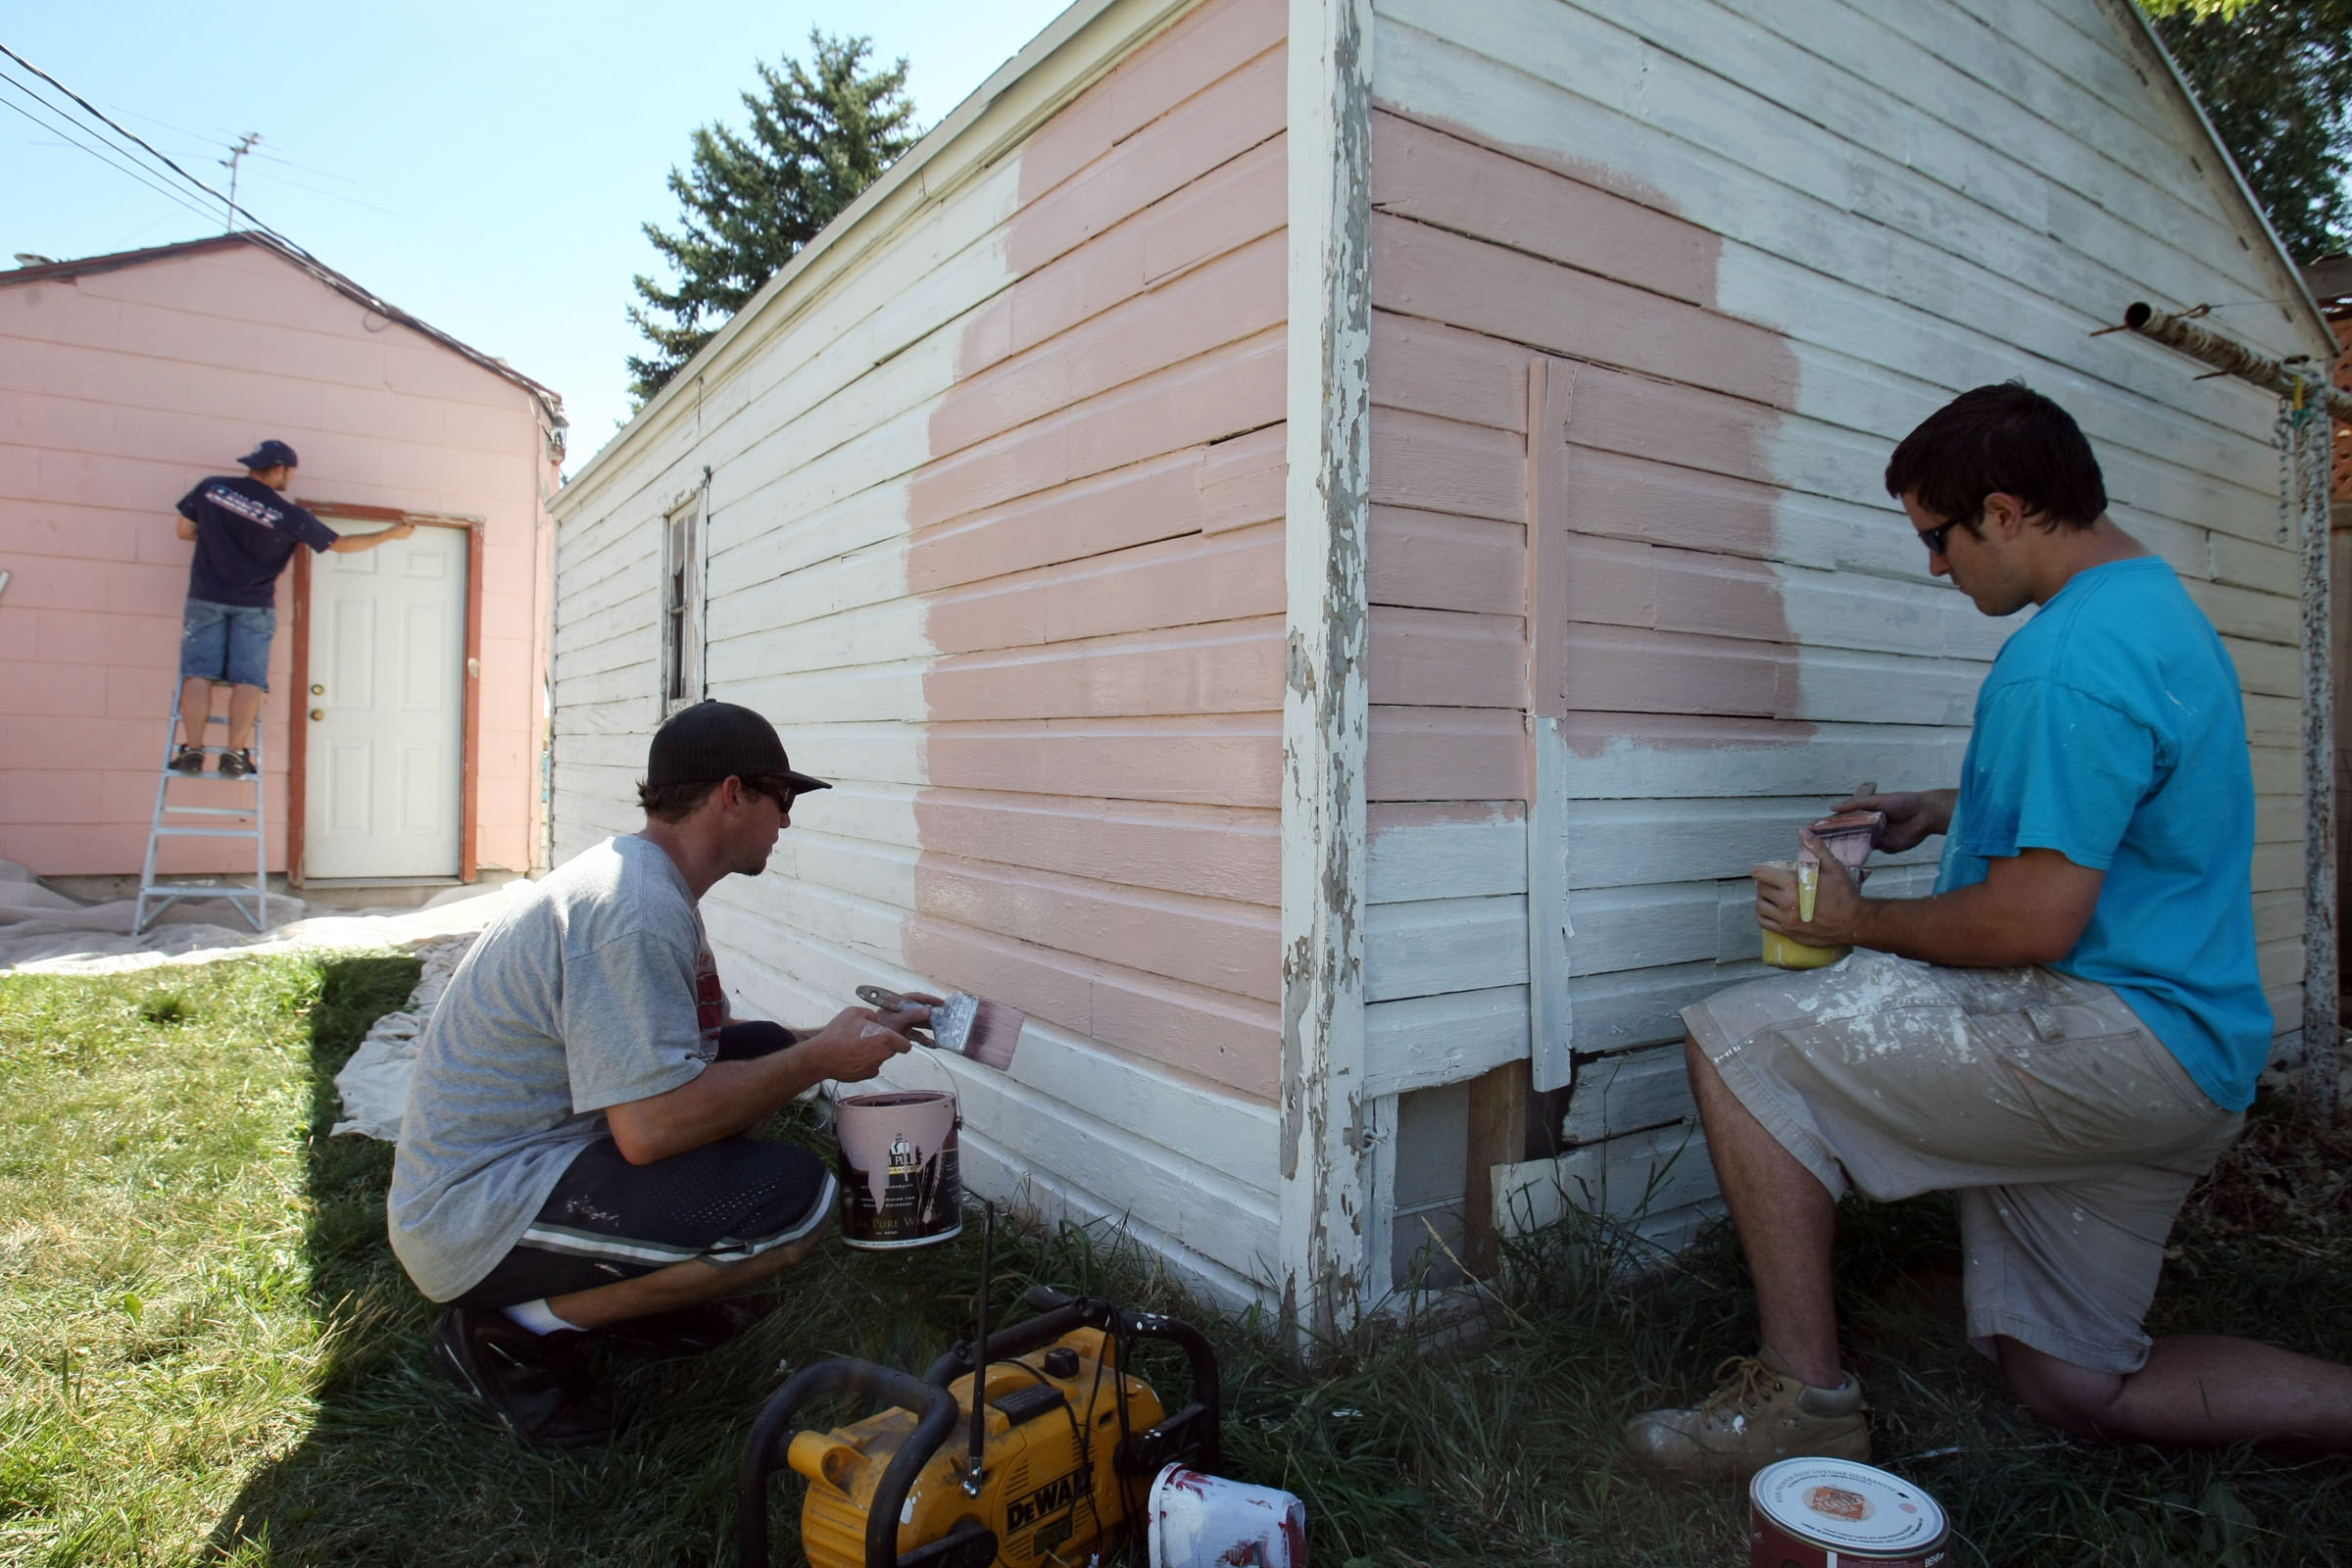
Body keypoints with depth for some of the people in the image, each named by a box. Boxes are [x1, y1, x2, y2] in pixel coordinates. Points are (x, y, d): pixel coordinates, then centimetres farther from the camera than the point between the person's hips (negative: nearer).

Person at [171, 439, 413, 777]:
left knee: (198, 674, 1)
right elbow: (342, 544, 1)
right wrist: (391, 534, 11)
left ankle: (192, 749, -5)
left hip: (206, 599, 2)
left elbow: (184, 531, 8)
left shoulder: (211, 487, -1)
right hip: (255, 606, -2)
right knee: (247, 680, -1)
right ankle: (235, 753, -5)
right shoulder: (288, 515, -8)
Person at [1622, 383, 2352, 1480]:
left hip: (2110, 1039, -10)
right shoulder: (2157, 604, 15)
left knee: (1736, 1042, -16)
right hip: (2186, 1060, 10)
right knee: (2074, 1388, 18)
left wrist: (1856, 922, -9)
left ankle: (1803, 1401, -12)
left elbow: (2036, 922, -24)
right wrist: (1945, 809, 18)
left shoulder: (2070, 659, -20)